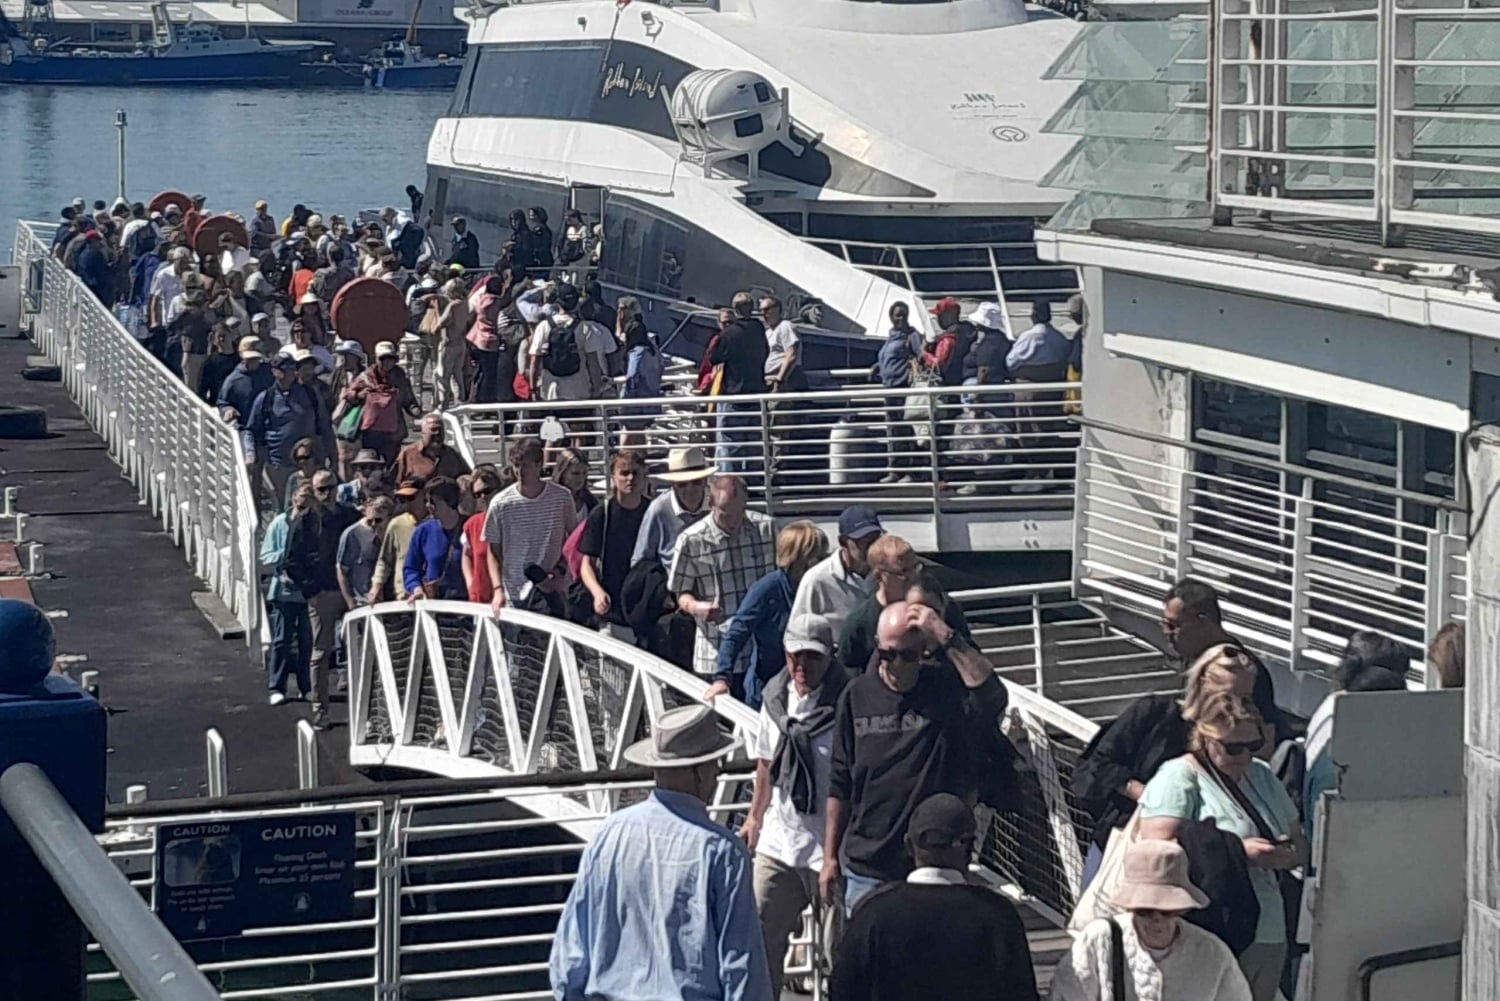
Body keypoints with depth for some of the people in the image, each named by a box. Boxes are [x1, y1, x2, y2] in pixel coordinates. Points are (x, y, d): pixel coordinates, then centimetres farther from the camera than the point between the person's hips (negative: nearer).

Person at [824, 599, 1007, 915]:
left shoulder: (947, 690, -6)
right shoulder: (858, 695, 1)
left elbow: (992, 695, -31)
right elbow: (840, 783, 7)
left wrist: (946, 638, -30)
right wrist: (830, 856, 8)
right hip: (866, 870, 2)